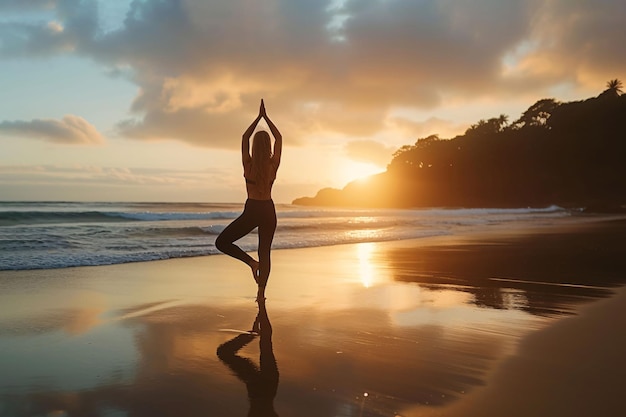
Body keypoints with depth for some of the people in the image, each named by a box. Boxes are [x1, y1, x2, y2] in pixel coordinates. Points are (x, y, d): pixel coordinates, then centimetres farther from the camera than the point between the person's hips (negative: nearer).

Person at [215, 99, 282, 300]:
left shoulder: (248, 163, -7)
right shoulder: (273, 164, -3)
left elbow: (244, 137, 6)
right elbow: (279, 138, 9)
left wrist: (258, 117, 11)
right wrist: (266, 117, 11)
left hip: (252, 211, -3)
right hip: (268, 210, 4)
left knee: (222, 242, 6)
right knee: (265, 252, 13)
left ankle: (252, 262, -10)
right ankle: (261, 293, 12)